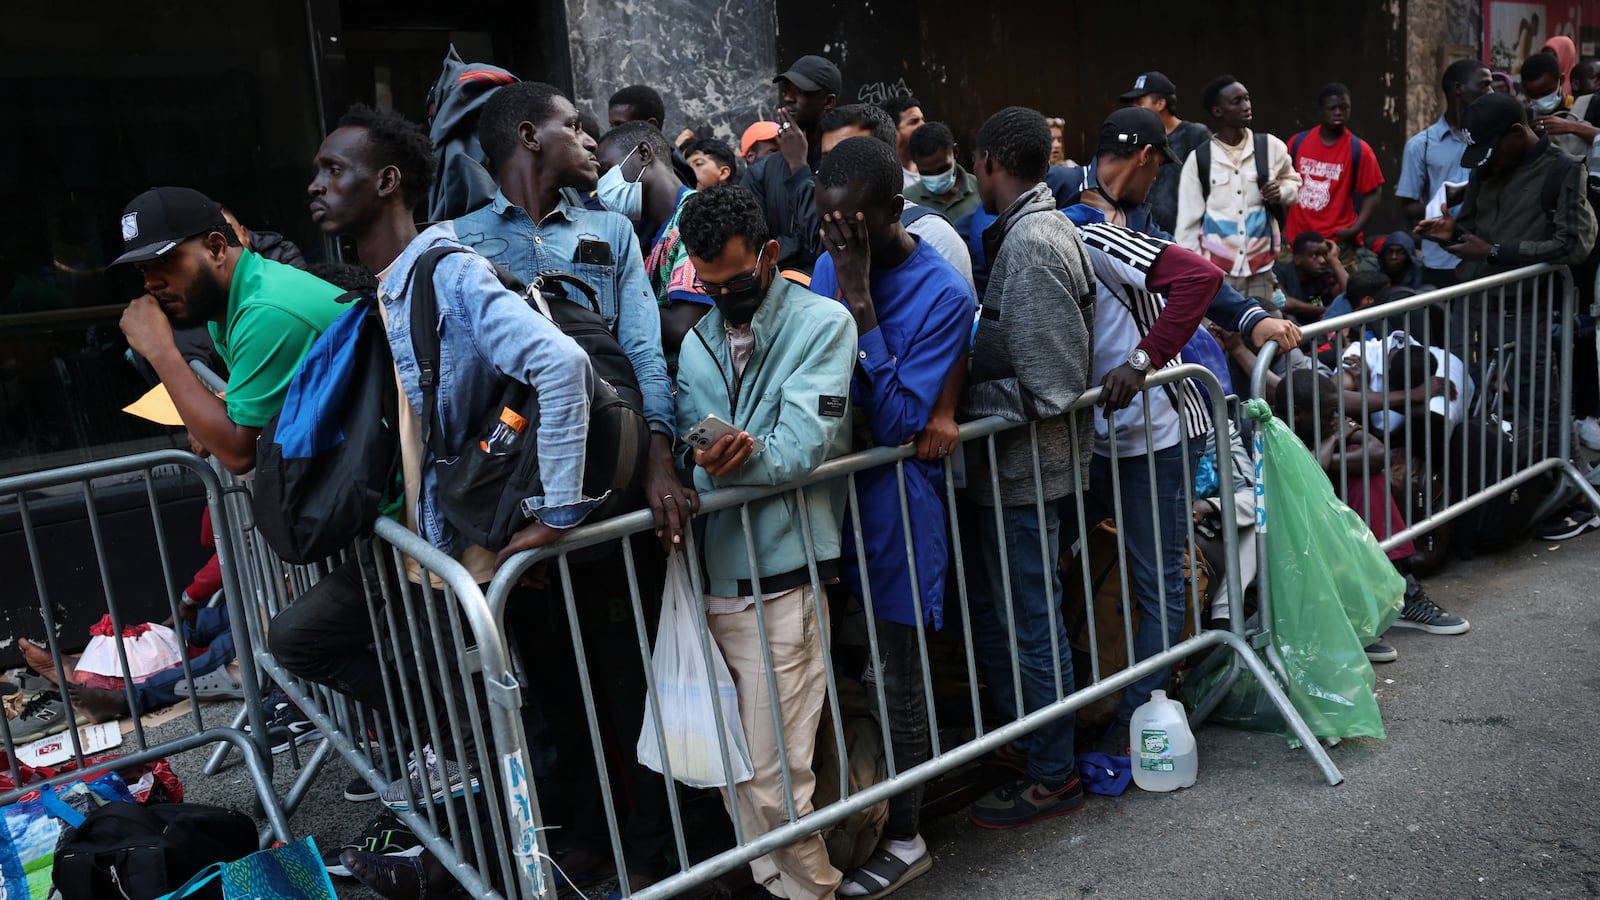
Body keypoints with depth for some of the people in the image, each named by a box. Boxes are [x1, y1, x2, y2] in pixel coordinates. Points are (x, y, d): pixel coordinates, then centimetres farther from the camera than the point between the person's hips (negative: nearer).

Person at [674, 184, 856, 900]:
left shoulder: (823, 324, -3)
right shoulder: (696, 343, 14)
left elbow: (801, 448, -13)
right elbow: (689, 456, 4)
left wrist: (724, 465, -18)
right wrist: (715, 462, -17)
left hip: (780, 580, -5)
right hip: (710, 575, 6)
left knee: (774, 777, -1)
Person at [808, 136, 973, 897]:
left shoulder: (943, 295, -15)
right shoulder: (829, 264, 3)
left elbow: (898, 425, -21)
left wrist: (860, 304, -23)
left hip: (896, 505, -5)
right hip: (831, 494, 6)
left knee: (894, 679, 7)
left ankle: (903, 838, 27)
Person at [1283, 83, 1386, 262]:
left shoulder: (1359, 150, -5)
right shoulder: (1298, 142, 4)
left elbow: (1374, 194, -4)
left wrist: (1354, 230, -16)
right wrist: (1282, 226, 8)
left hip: (1338, 243, -3)